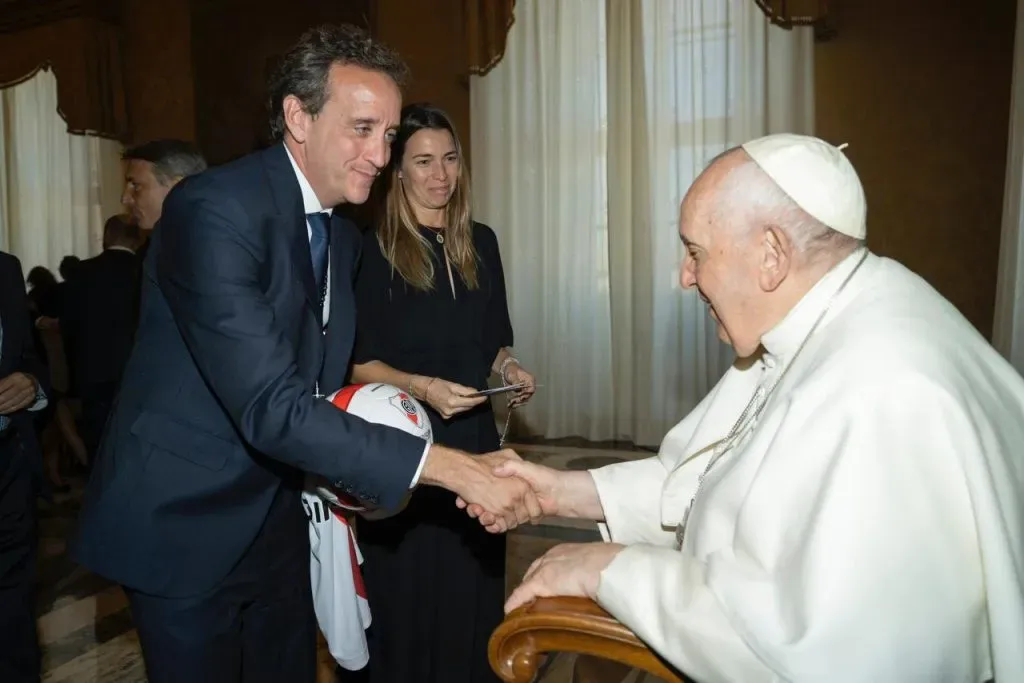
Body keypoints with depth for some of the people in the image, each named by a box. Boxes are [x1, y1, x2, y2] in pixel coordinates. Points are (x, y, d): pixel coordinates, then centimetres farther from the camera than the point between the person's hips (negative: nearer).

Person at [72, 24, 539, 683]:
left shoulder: (343, 235, 5)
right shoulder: (214, 209, -23)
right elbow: (271, 408, -31)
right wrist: (453, 468, -32)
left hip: (279, 519, 7)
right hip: (183, 524, -7)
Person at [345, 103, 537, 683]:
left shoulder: (481, 242, 7)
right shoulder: (373, 250, -7)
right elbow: (358, 361, -8)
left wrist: (508, 366, -6)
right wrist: (423, 387, -22)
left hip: (473, 435, 4)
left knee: (474, 584, 14)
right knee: (408, 590, 9)